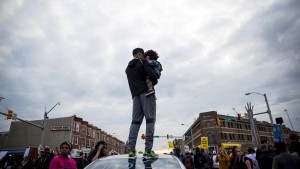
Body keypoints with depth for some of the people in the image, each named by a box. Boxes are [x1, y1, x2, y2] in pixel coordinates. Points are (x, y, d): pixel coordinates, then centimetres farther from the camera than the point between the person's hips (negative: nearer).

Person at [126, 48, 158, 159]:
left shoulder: (128, 68, 25)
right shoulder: (143, 61, 3)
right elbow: (152, 75, -11)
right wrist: (154, 82, 9)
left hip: (135, 95, 6)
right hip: (147, 92, -6)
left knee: (135, 120, 2)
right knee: (150, 119, -8)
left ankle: (131, 150, -6)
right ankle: (148, 150, -14)